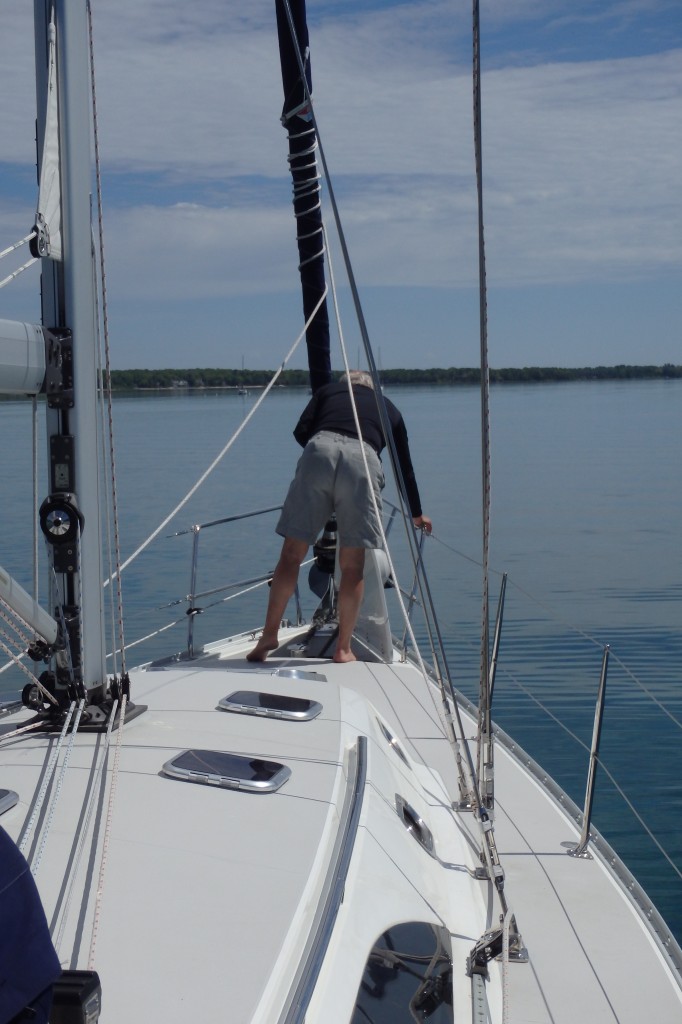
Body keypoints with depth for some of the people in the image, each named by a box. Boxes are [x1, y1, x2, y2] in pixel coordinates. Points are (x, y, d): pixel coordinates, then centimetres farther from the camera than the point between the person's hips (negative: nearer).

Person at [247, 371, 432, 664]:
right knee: (352, 564, 8)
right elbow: (404, 466, 39)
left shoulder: (327, 391, 32)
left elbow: (301, 431, 16)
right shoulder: (389, 408, 34)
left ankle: (269, 634, 9)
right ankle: (343, 648, 12)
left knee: (292, 552, 8)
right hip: (363, 458, 0)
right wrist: (417, 514, 52)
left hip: (320, 448, 0)